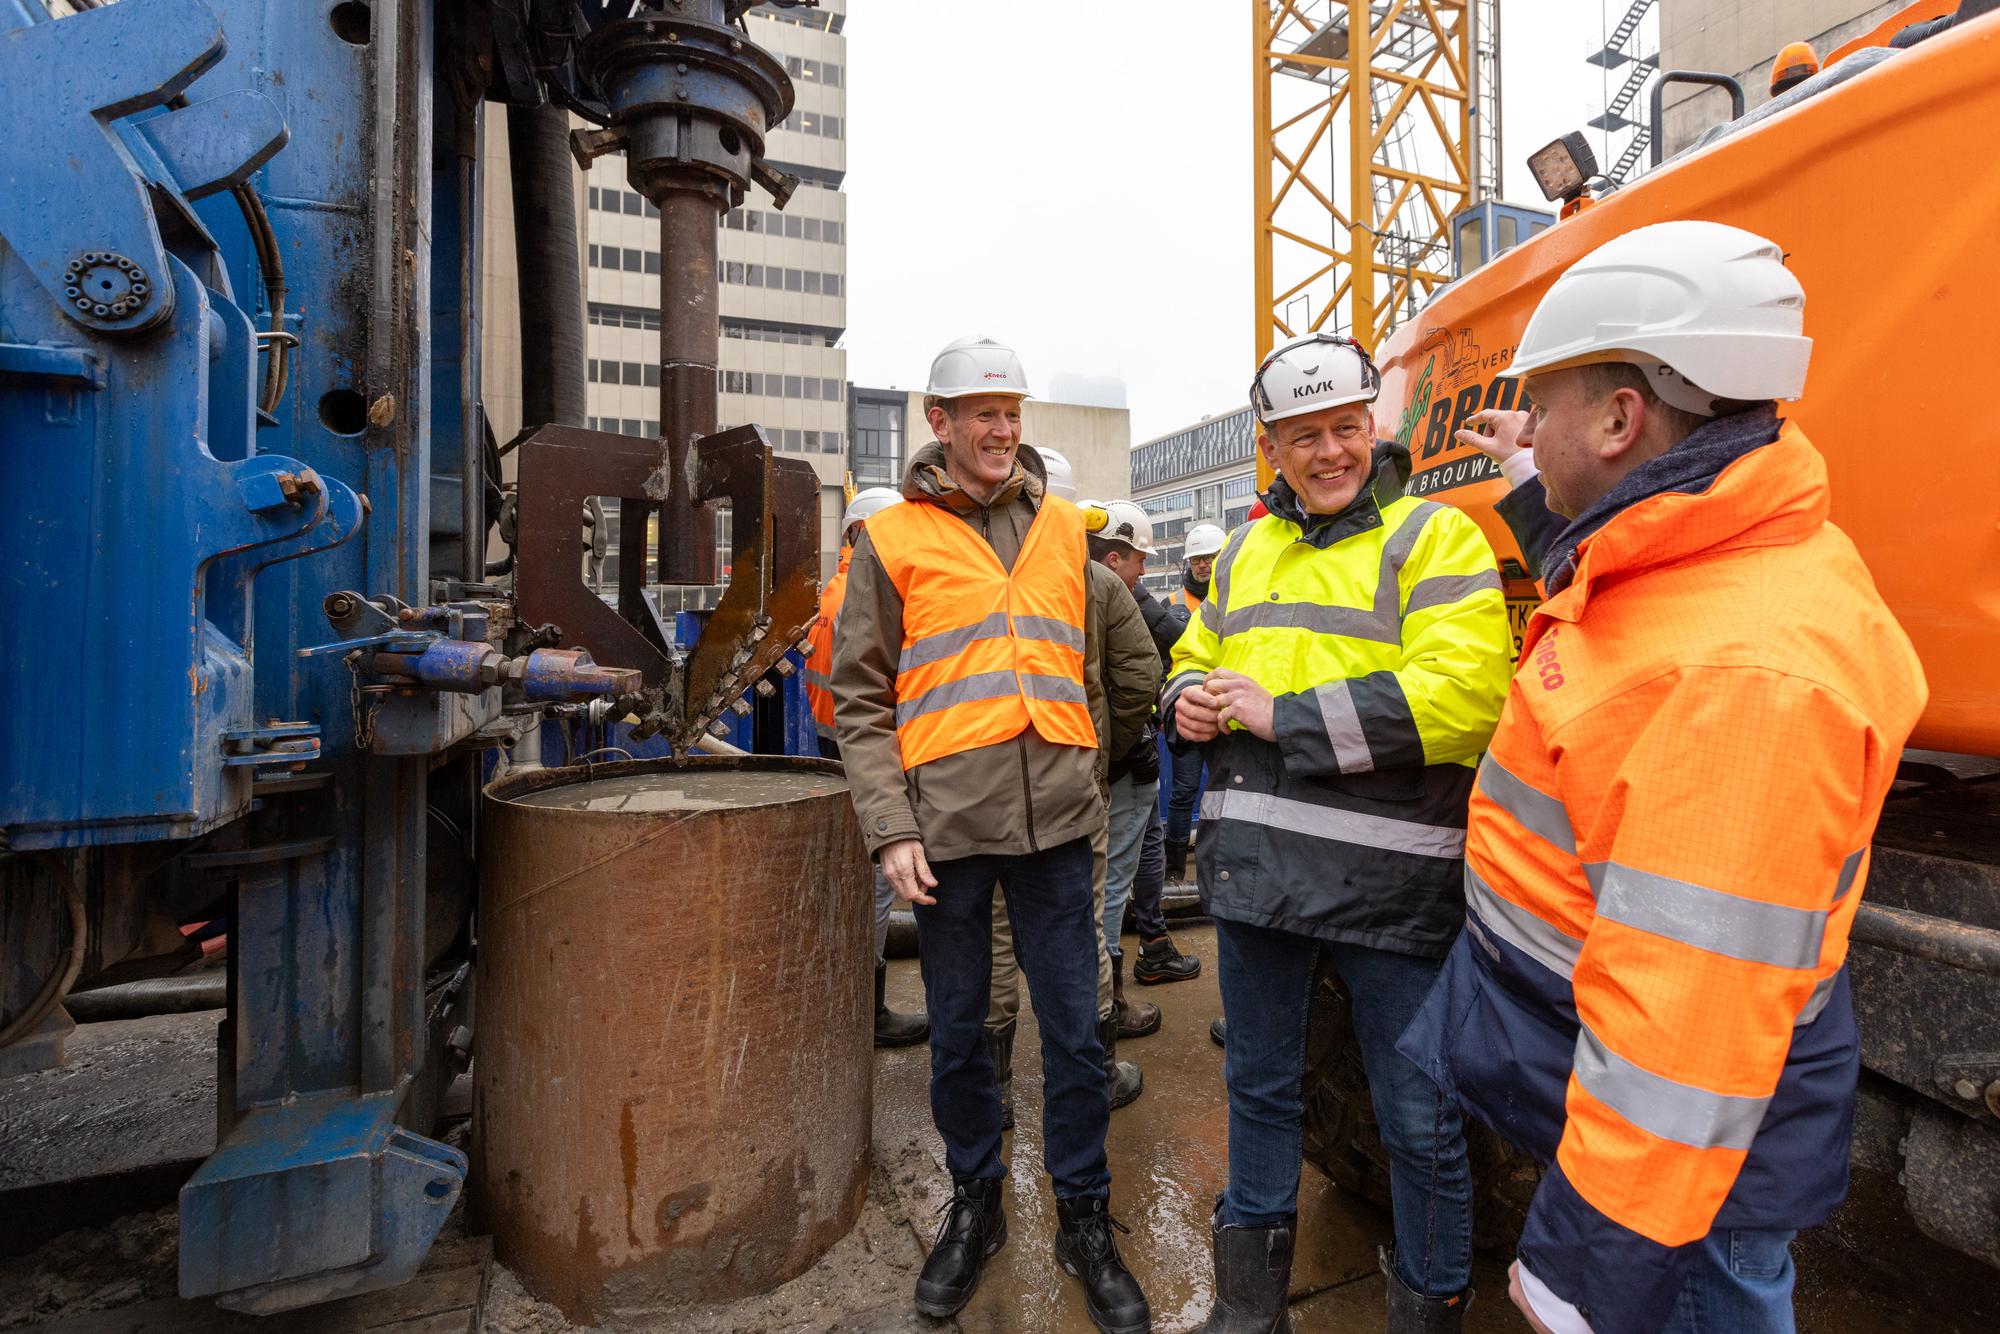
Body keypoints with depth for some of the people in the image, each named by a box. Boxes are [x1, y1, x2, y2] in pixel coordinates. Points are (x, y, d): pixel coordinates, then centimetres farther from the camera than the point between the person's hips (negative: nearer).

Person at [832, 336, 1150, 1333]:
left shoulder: (1064, 528, 11)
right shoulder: (891, 539, 1)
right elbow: (860, 700, -1)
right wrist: (890, 827, -9)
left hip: (1054, 820, 2)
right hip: (946, 823, -1)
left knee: (1074, 1029, 10)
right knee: (957, 1032, 14)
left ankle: (1085, 1218, 31)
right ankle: (975, 1203, 38)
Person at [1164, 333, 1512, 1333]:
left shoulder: (1433, 537, -5)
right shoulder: (1245, 551, 14)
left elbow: (1462, 697, -20)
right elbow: (1196, 659, 23)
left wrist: (1280, 717, -18)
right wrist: (1189, 701, -1)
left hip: (1388, 884, -5)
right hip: (1252, 867, 6)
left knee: (1419, 1125, 12)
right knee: (1258, 1088, 21)